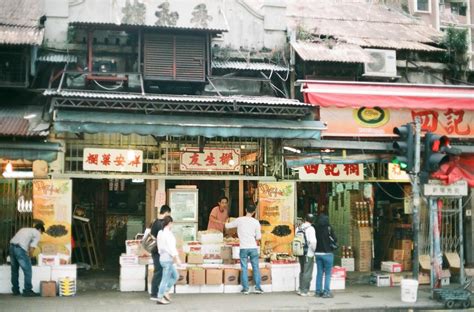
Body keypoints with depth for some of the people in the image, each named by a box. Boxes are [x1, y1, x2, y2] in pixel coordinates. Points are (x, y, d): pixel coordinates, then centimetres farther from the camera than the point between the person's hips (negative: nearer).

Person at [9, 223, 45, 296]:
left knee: (14, 270, 18)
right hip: (20, 249, -8)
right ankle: (27, 291, 3)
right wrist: (28, 257, 13)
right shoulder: (37, 234, 8)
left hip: (12, 246, 8)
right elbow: (32, 248, -2)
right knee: (28, 271, 2)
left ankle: (15, 290, 25)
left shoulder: (25, 229, 30)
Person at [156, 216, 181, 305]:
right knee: (165, 279, -1)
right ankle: (160, 298, 4)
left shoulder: (160, 233, 9)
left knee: (175, 276, 18)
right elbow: (171, 248, -21)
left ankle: (166, 292, 15)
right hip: (168, 259, -9)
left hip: (162, 258, 9)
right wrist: (177, 259, -18)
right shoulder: (168, 234, -18)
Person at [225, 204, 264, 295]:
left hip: (243, 248, 0)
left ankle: (245, 288, 4)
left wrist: (227, 223, 34)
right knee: (256, 268, 8)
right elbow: (258, 237, 3)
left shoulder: (239, 220, -1)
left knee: (244, 268, 4)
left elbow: (227, 226, 11)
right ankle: (258, 287, 7)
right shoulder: (256, 222, 0)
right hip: (253, 247, 1)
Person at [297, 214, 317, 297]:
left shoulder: (299, 228, 6)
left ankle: (300, 289, 24)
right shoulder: (310, 228, -13)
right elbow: (312, 241, -23)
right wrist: (314, 250, -9)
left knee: (302, 271, 19)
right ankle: (304, 291, 2)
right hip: (309, 254, -7)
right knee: (307, 273, 0)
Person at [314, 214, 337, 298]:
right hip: (327, 253, -4)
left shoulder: (316, 228, -1)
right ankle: (326, 292, -3)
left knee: (319, 273, 11)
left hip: (318, 253, 4)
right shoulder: (328, 228, -10)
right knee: (327, 274, 1)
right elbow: (334, 239, -7)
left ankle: (318, 291, 13)